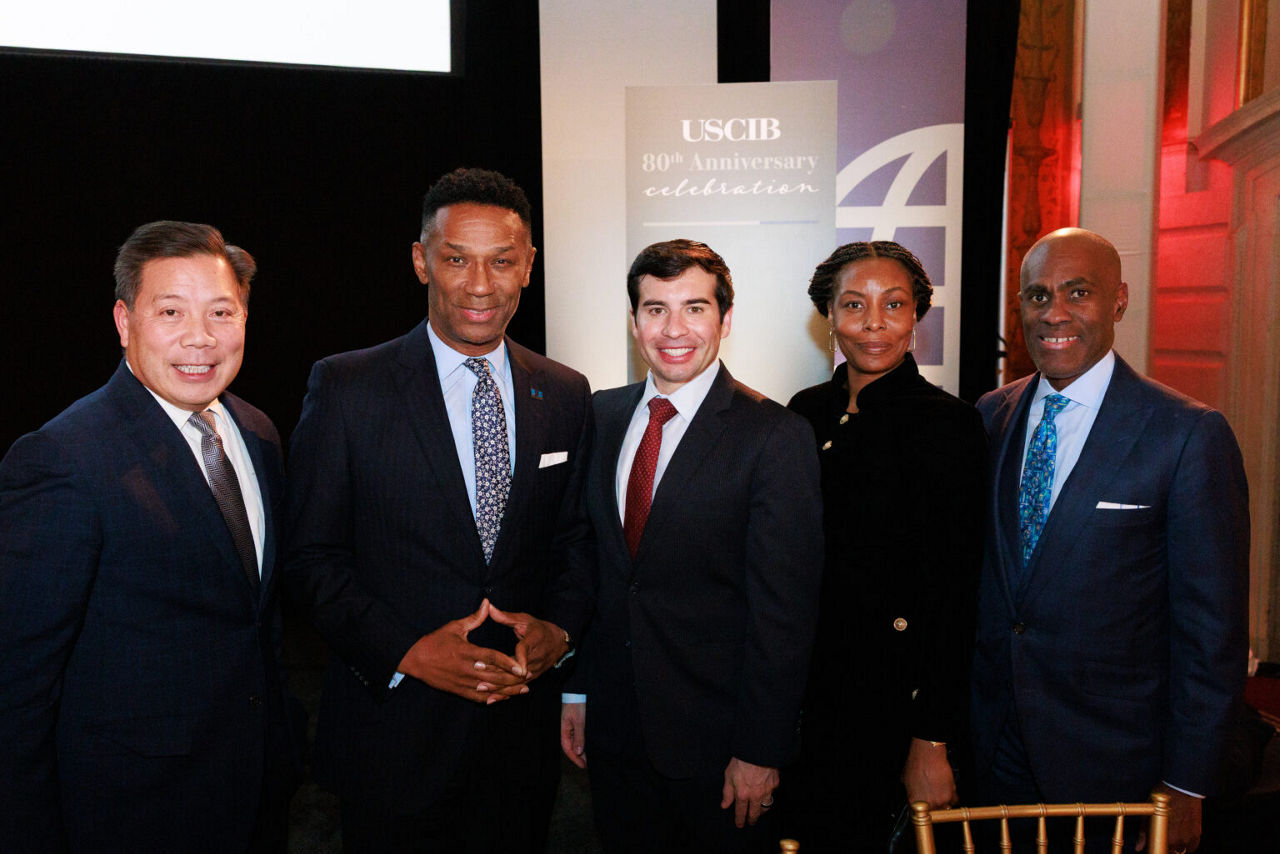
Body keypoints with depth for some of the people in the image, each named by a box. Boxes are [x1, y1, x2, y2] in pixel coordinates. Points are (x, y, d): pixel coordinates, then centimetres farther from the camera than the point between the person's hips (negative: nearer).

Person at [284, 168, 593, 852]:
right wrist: (405, 650, -17)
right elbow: (313, 554, -6)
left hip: (521, 720, 3)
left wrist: (558, 628, -9)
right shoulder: (345, 387, -7)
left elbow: (574, 538, 9)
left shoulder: (565, 395, 3)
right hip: (393, 728, -3)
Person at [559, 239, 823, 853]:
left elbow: (784, 609, -14)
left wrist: (760, 750, -14)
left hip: (716, 735, -4)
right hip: (614, 727, 5)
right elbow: (588, 559, 7)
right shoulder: (603, 415, 3)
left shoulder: (776, 437, -14)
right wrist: (576, 688, 7)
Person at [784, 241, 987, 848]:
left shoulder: (948, 422, -11)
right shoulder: (807, 411, 4)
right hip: (806, 684, 5)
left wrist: (932, 741, -13)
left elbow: (954, 593, -12)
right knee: (806, 839, 17)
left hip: (897, 690, -5)